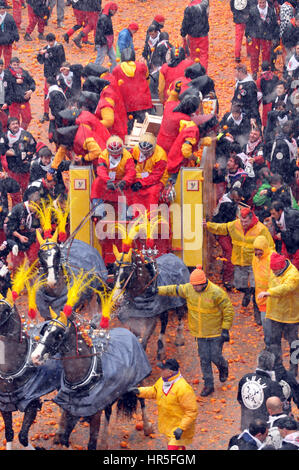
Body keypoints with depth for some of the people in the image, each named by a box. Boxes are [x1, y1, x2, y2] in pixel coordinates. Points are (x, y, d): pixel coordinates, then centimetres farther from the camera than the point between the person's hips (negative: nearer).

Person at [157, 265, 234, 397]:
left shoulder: (216, 292, -21)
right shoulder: (188, 289, -7)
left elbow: (228, 310, -14)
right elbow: (174, 290, 10)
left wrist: (225, 330, -14)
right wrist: (157, 290, 3)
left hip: (216, 332, -4)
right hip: (200, 333, 4)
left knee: (215, 356, 1)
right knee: (204, 359, 6)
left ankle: (223, 367, 36)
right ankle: (208, 385, 17)